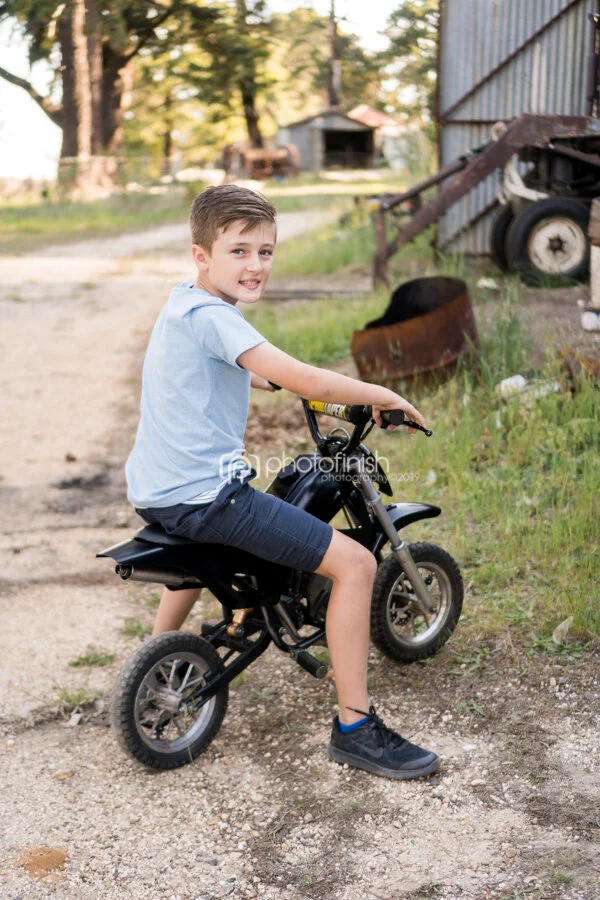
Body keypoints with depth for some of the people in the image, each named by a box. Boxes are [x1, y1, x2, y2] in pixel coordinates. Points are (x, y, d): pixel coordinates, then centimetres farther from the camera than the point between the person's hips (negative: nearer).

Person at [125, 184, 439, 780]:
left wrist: (272, 380, 35)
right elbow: (305, 381, -24)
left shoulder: (182, 301, 14)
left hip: (153, 492, 10)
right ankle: (354, 728, -3)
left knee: (208, 537, 45)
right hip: (203, 495, -10)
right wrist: (382, 396, -11)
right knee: (355, 563, -11)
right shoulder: (211, 315, -16)